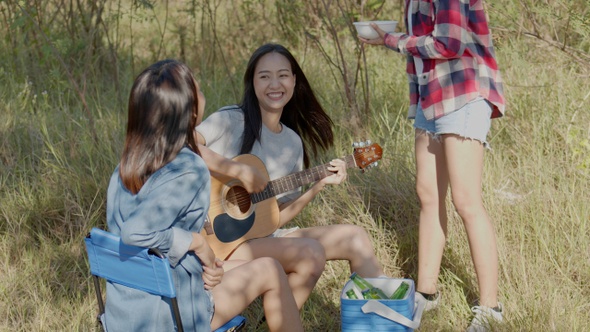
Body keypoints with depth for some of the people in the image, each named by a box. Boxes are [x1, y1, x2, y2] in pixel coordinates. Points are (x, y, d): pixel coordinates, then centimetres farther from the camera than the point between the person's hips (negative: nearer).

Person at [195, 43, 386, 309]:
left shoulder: (294, 143, 12)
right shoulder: (232, 120, -8)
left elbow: (278, 216, 11)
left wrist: (320, 184, 1)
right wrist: (239, 171, -27)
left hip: (266, 234, 7)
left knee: (355, 237, -3)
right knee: (310, 253, -27)